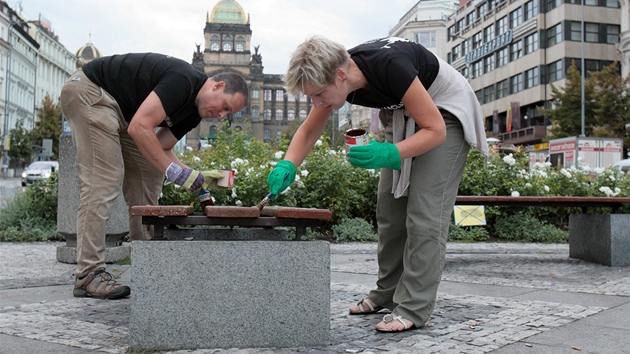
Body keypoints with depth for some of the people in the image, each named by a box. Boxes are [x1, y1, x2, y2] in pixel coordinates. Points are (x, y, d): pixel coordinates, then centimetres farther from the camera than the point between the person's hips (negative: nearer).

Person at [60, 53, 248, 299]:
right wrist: (172, 170, -27)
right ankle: (88, 275, -13)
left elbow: (159, 148, 5)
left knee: (150, 174, 5)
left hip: (117, 108, 10)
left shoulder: (194, 112, 6)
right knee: (104, 180, -17)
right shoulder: (183, 81, -24)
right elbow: (139, 128, -30)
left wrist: (195, 176, -8)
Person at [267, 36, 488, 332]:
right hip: (403, 116, 7)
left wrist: (390, 154, -42)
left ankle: (414, 308, -7)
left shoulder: (389, 66, -37)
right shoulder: (332, 76, -16)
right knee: (390, 207, 5)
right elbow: (308, 132, -2)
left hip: (444, 115, -7)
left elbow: (435, 130, -29)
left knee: (424, 212, -14)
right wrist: (288, 165, -20)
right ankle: (387, 294, 17)